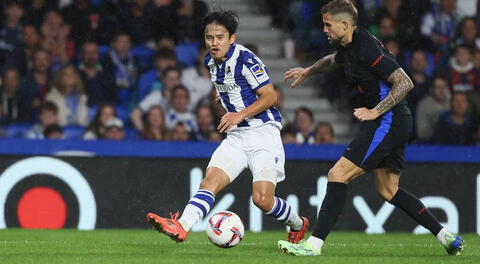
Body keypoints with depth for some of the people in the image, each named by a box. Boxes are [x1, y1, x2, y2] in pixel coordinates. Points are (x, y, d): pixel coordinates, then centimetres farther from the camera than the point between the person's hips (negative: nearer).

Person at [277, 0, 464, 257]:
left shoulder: (367, 49, -20)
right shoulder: (349, 45, 10)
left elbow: (405, 83, -23)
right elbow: (334, 59, 37)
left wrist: (375, 112, -26)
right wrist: (307, 71, 47)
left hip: (387, 122, -11)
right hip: (395, 125, 11)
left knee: (337, 175, -13)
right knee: (388, 190, 16)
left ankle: (314, 244, -15)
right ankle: (446, 237, 17)